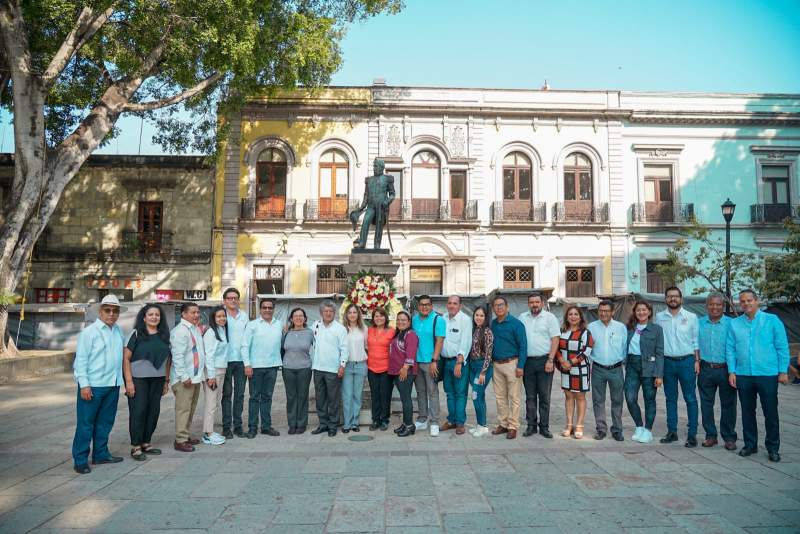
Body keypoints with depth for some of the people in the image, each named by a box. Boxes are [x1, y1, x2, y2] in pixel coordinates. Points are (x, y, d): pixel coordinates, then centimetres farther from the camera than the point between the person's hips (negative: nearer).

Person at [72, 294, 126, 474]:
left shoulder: (118, 331, 10)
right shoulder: (89, 332, -9)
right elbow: (81, 359, -11)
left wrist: (122, 379, 10)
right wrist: (84, 385, -15)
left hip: (113, 385, 6)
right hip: (92, 385, -6)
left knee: (105, 422, 15)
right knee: (85, 423, 1)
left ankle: (100, 454, 27)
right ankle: (80, 460, 10)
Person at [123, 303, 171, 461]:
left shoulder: (164, 335, 9)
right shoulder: (136, 333, -4)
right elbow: (126, 358, -8)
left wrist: (166, 381, 10)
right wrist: (129, 381, -14)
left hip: (157, 380, 5)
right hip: (138, 379, -5)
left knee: (153, 411, 7)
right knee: (138, 412, -2)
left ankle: (145, 443, 21)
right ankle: (135, 446, 8)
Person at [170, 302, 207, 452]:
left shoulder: (196, 329, 13)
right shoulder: (180, 331, -15)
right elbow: (178, 356, -20)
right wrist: (184, 376, -23)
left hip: (196, 375, 9)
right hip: (184, 378, -9)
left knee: (191, 408, 16)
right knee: (183, 409, -4)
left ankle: (185, 435, 27)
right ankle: (180, 440, 3)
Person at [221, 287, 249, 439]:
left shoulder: (244, 316, 11)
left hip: (241, 359, 4)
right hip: (226, 359, -4)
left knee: (240, 394, 8)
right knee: (227, 394, 2)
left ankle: (238, 425, 16)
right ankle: (226, 427, 9)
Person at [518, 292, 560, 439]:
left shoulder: (550, 317, -1)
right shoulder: (522, 317, 9)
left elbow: (555, 340, -5)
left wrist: (550, 360, -12)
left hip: (544, 361, -3)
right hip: (527, 361, 3)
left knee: (544, 396, 3)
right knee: (530, 396, 8)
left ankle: (544, 427, 12)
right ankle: (531, 425, 17)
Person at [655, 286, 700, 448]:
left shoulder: (691, 317, 1)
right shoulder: (659, 317, 5)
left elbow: (696, 341, 4)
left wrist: (697, 361, -4)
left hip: (687, 361, -2)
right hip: (667, 362, 2)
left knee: (690, 398, 0)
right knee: (670, 398, 9)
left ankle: (692, 434, 6)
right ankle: (672, 432, 17)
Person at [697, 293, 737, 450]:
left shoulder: (731, 324, -2)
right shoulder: (699, 323, 7)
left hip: (725, 370, -2)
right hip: (705, 370, 2)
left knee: (728, 405, 4)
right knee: (706, 404, 7)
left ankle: (729, 437, 17)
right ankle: (710, 435, 19)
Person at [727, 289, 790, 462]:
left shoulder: (772, 320, 0)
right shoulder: (734, 324, 6)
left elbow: (782, 347, -1)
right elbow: (730, 349, 6)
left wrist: (783, 371, -5)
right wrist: (732, 371, 0)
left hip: (768, 375, -2)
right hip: (743, 375, 2)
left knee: (771, 412, 4)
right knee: (747, 412, 11)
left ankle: (773, 448, 17)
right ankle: (750, 444, 24)